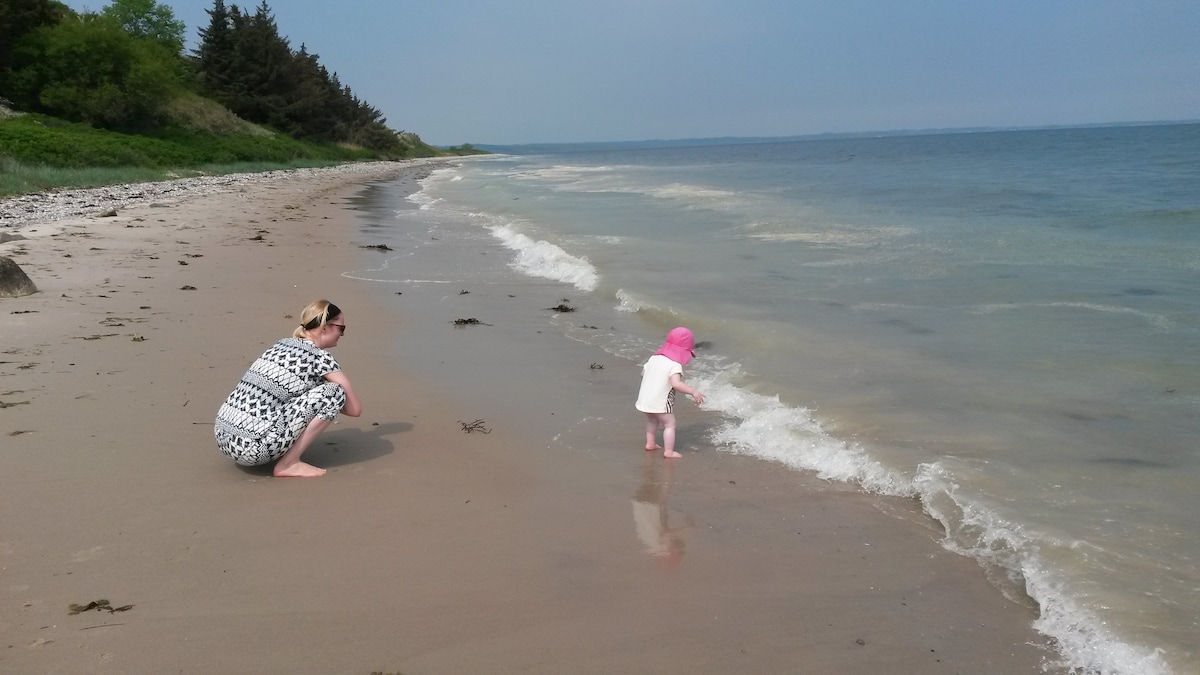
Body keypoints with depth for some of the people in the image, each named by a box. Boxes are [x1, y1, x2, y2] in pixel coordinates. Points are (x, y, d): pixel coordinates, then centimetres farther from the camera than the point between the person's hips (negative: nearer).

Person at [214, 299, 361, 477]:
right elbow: (355, 409, 1)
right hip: (253, 447, -9)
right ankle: (288, 463, -4)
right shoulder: (320, 358, -4)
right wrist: (325, 402, 19)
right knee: (334, 391, -6)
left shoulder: (282, 344, 18)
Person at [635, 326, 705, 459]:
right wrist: (693, 392, -27)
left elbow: (643, 372, 17)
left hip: (645, 398, 8)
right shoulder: (675, 365, -16)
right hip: (660, 402, -8)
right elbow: (676, 384, -29)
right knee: (669, 424, 3)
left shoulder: (654, 357, 7)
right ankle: (669, 452, 0)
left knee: (652, 420, 29)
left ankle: (650, 443, 36)